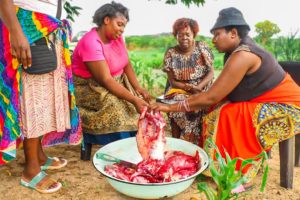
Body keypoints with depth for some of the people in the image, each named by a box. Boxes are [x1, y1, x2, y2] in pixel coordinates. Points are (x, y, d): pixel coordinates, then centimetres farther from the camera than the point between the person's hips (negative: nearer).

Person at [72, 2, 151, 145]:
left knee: (141, 101, -9)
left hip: (116, 83, 7)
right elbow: (106, 80, -31)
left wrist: (137, 88, -16)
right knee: (114, 106, -29)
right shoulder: (91, 43, -26)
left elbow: (127, 64, 0)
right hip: (88, 88, -7)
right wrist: (134, 99, -35)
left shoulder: (116, 37, -1)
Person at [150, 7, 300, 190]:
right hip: (272, 104, 9)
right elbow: (219, 94, 3)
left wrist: (171, 108, -22)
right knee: (219, 110, -2)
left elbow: (211, 98, -27)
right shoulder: (241, 49, 4)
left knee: (225, 118, -20)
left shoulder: (242, 55, -25)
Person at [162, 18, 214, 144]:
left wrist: (198, 87, -19)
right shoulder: (170, 53, -3)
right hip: (180, 91, 0)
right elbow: (172, 81, -3)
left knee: (198, 107, -26)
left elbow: (211, 72, -2)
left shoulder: (202, 47, -1)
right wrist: (190, 88, -19)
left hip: (202, 90, 1)